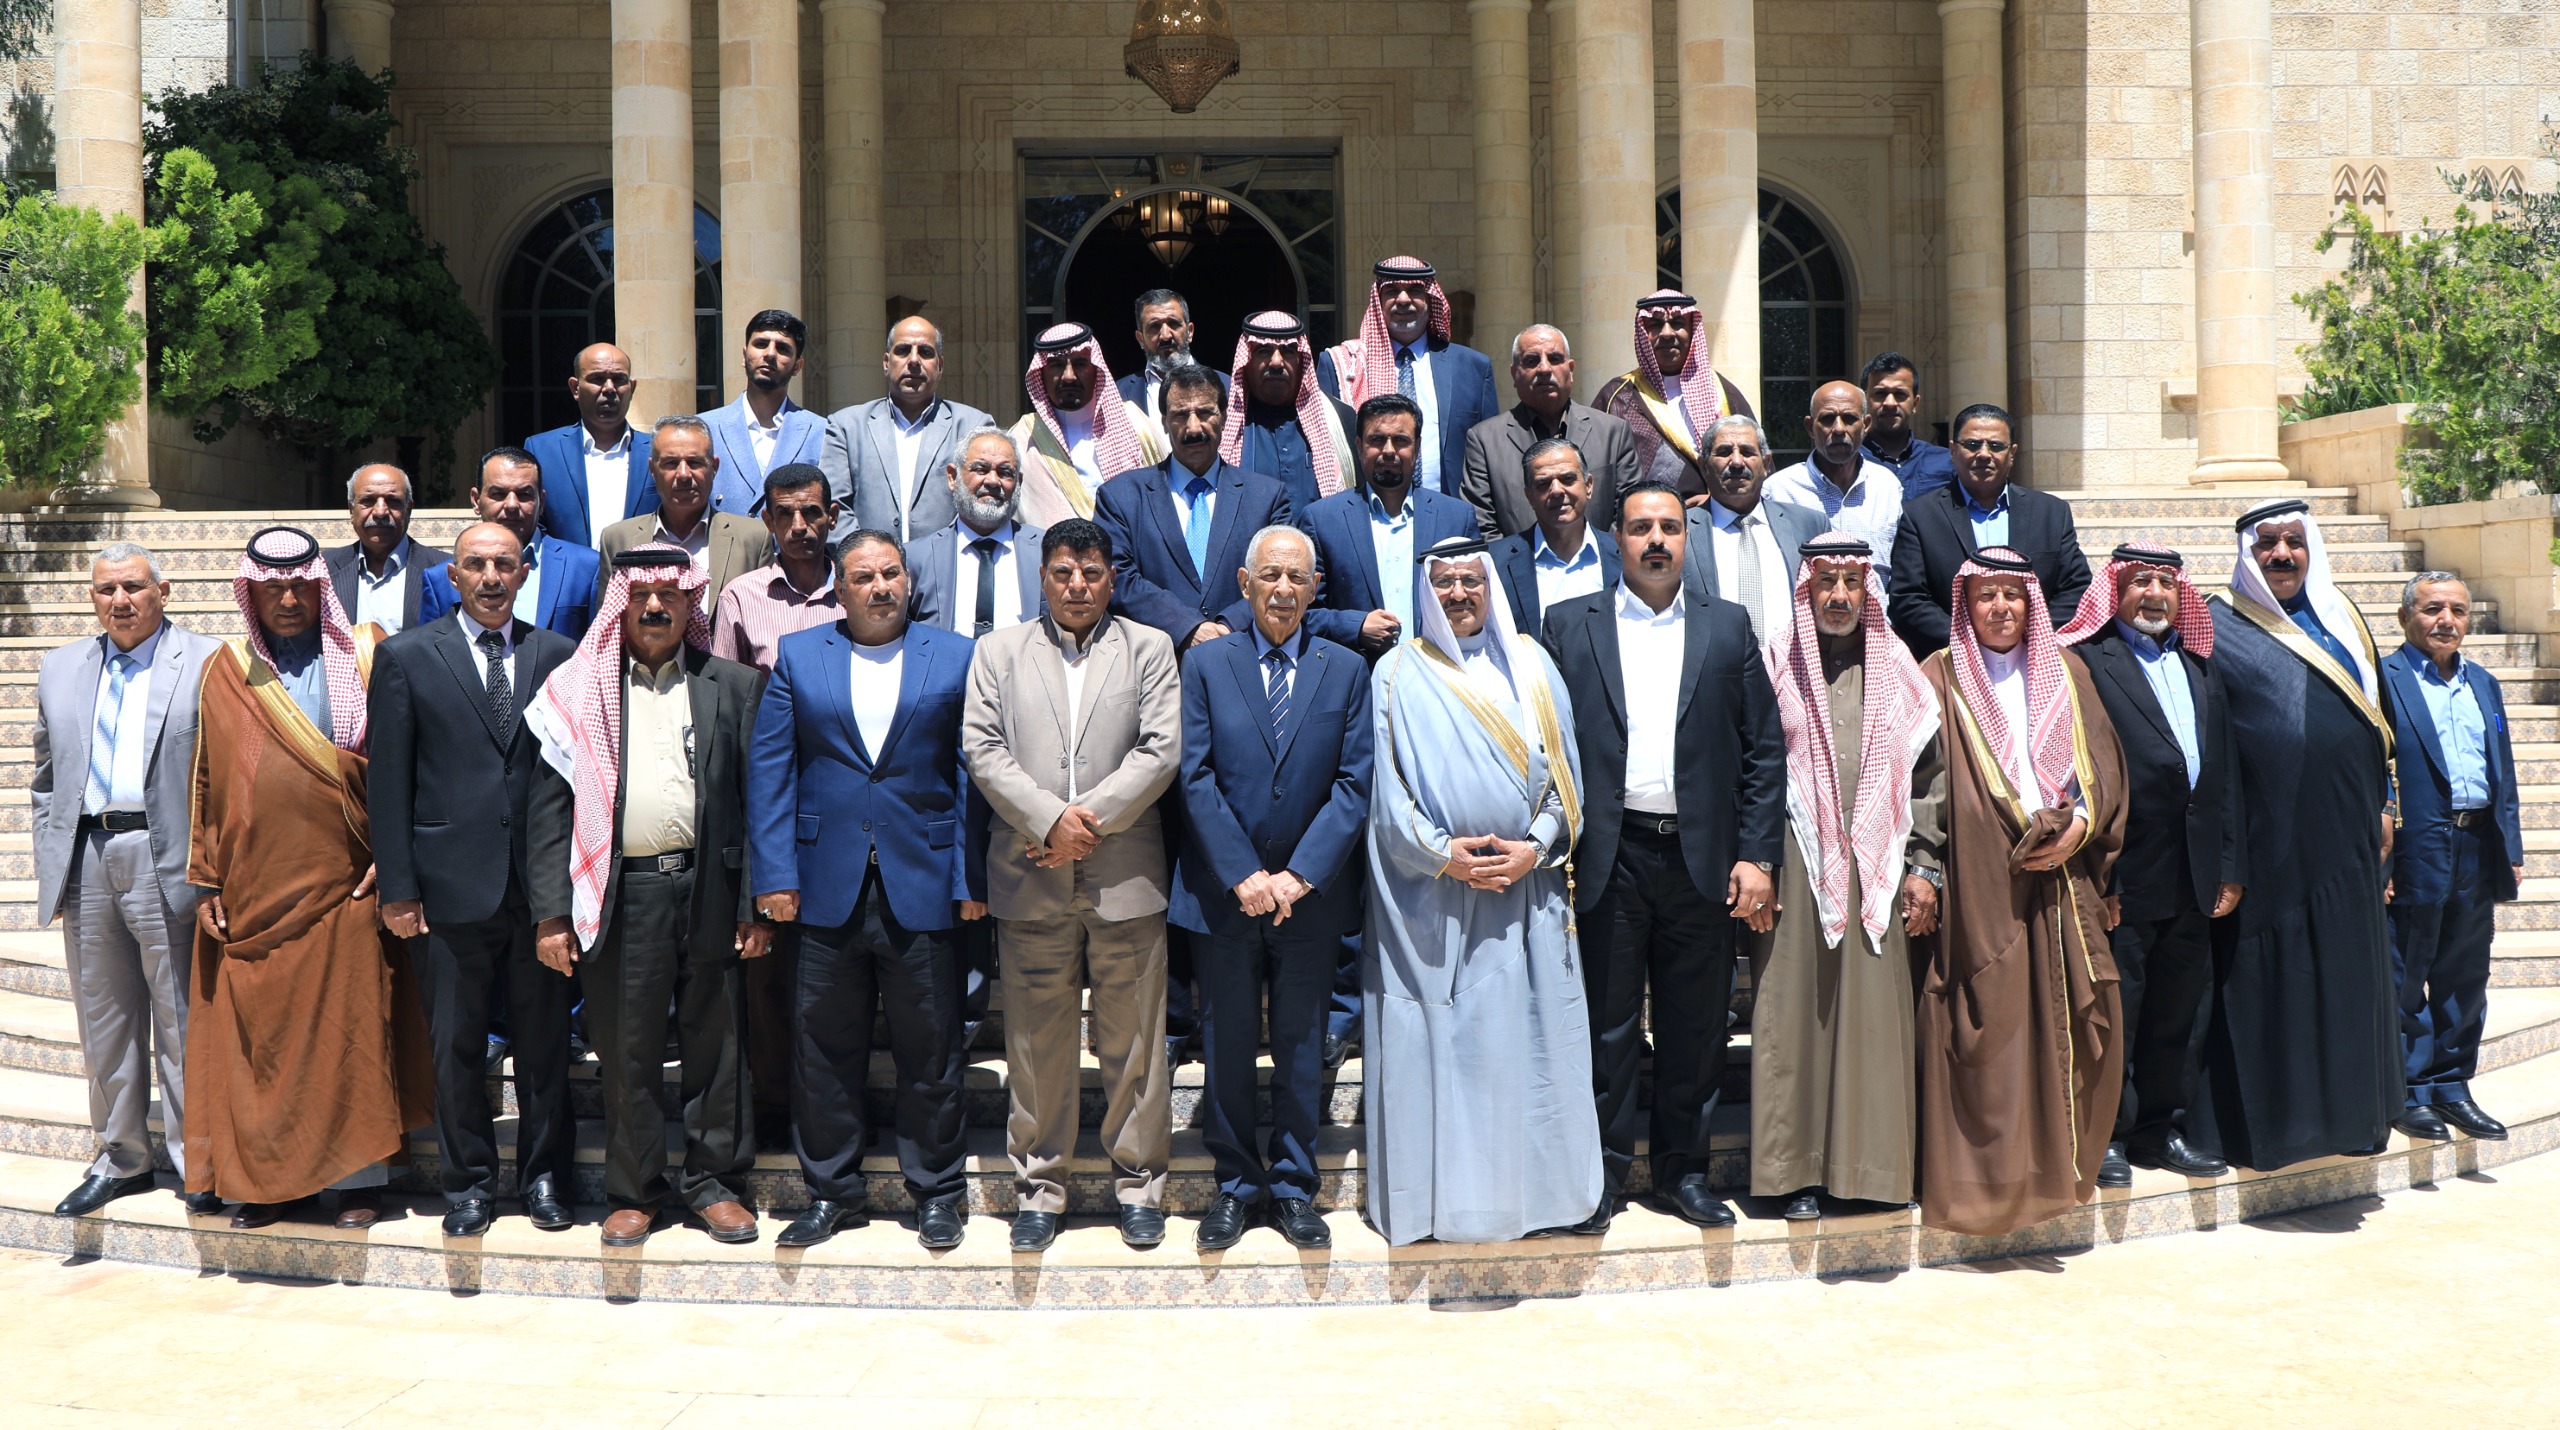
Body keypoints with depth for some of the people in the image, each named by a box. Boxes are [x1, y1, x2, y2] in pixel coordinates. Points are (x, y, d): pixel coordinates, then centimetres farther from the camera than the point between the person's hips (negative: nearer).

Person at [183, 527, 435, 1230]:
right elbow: (206, 782, 11)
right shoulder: (225, 672, 9)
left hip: (344, 883, -2)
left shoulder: (367, 656, 4)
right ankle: (264, 1175, 15)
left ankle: (357, 1175, 10)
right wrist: (206, 881, 6)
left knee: (351, 1028, 1)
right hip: (252, 885, 2)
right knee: (254, 1032, 4)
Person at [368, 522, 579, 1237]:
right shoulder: (406, 656, 4)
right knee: (456, 1045, 7)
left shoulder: (558, 655, 7)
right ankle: (470, 1183, 20)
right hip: (452, 883, -1)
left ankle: (545, 1177, 22)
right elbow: (388, 782, 2)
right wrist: (397, 887, -3)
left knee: (545, 1040, 8)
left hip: (542, 883, 1)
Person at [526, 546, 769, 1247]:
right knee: (625, 1052, 7)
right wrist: (552, 912, -4)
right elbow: (550, 806, 3)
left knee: (715, 1046, 7)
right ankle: (633, 1190, 21)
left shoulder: (733, 686, 8)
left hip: (709, 891, 0)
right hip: (618, 894, 0)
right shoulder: (579, 689, 8)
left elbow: (758, 800, 5)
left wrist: (757, 906, -2)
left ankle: (714, 1182, 21)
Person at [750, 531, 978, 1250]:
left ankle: (938, 1191, 20)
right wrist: (774, 875, -5)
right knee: (825, 1048, 8)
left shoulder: (956, 657, 5)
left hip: (923, 886, -1)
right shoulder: (797, 656, 8)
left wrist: (971, 879, -5)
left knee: (929, 1048, 5)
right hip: (828, 887, 1)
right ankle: (832, 1191, 22)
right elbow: (769, 770, 4)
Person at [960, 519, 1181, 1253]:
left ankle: (1137, 1181, 16)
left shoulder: (1149, 648, 8)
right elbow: (981, 748, 1)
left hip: (1126, 875, -1)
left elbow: (1161, 751, -2)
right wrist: (1050, 819, -11)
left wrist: (1090, 820, -11)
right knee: (1037, 1042, 6)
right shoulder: (999, 650, 12)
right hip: (1031, 880, 1)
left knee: (1134, 1040, 4)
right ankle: (1040, 1184, 17)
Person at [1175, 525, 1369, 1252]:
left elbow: (1354, 782, -3)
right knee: (1228, 1046, 9)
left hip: (1310, 894, 1)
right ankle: (1236, 1184, 22)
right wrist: (1243, 875, -14)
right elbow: (1195, 777, -6)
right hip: (1224, 893, 0)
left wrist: (1299, 875, -13)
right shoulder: (1206, 663, 1)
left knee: (1302, 1047, 9)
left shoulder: (1346, 670, 3)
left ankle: (1294, 1187, 21)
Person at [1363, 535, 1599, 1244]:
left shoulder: (1531, 666, 11)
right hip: (1431, 894, -2)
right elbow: (1386, 786, 0)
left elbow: (1562, 769, 8)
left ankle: (1533, 1183, 13)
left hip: (1528, 886, 2)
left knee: (1530, 1039, 3)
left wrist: (1536, 847, -7)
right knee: (1437, 1043, -2)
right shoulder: (1398, 674, 5)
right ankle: (1438, 1194, 7)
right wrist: (1442, 854, -11)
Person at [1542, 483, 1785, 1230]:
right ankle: (1604, 1171, 16)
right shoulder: (1570, 625, 6)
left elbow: (1764, 748, 6)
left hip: (1701, 857, 2)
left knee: (1696, 1025, 8)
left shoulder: (1727, 627, 9)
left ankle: (1684, 1169, 22)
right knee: (1607, 1021, 5)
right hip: (1606, 858, -1)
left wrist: (1758, 856, -2)